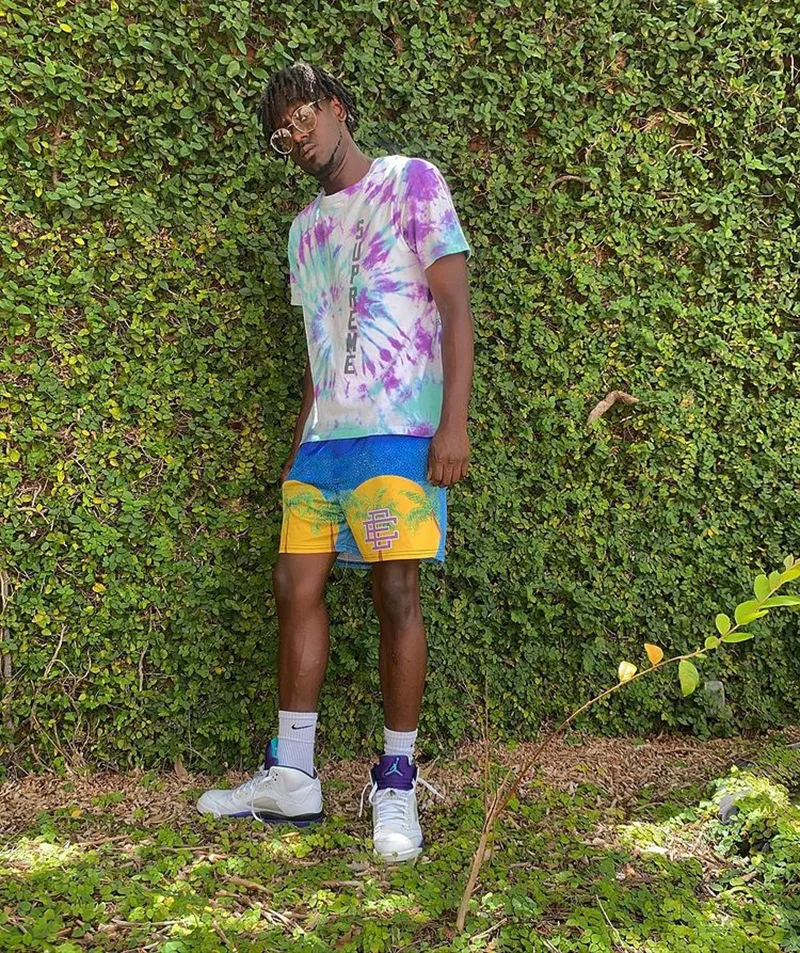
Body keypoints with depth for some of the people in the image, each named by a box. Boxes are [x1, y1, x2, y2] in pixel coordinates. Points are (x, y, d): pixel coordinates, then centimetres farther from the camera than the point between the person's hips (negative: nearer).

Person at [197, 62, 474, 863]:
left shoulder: (410, 182, 3)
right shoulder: (304, 230, 21)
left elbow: (454, 304, -5)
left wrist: (454, 420, -14)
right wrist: (300, 441, 17)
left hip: (397, 430, -6)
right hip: (320, 437, 6)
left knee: (396, 592, -7)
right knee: (295, 586, 3)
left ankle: (396, 783, 5)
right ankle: (290, 776, 13)